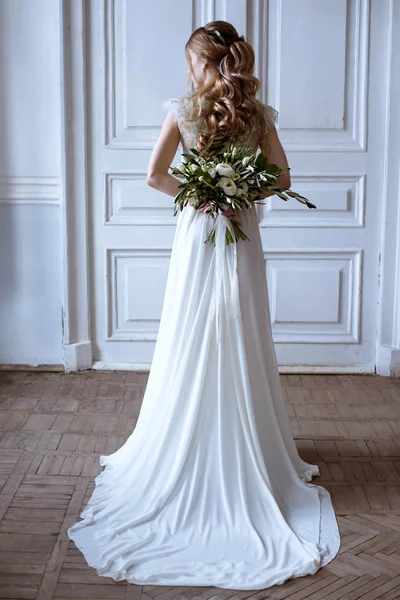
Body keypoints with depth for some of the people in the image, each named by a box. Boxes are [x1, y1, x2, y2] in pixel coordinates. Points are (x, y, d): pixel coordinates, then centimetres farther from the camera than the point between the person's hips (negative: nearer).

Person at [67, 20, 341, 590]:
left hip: (197, 235, -1)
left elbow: (155, 174, -8)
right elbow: (282, 179, -2)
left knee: (191, 347, 8)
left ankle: (184, 454, 18)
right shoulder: (258, 113, 0)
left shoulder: (184, 108, -5)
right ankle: (248, 457, 17)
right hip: (242, 238, 2)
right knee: (242, 349, 8)